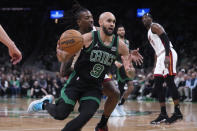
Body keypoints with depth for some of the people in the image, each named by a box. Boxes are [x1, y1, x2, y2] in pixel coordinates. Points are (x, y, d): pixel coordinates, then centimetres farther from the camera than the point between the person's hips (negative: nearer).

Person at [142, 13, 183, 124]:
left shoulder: (154, 26, -2)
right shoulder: (149, 33, 27)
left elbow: (166, 39, -15)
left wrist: (167, 56, -26)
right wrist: (155, 65, 26)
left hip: (168, 54, -10)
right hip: (160, 57, 10)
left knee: (170, 82, -13)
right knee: (158, 84, 5)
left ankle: (178, 112, -13)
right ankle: (163, 114, 5)